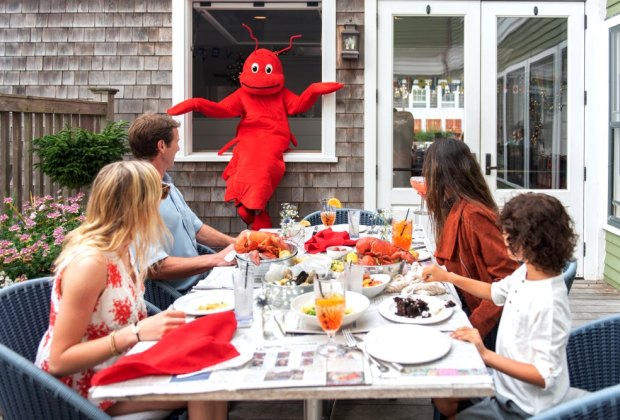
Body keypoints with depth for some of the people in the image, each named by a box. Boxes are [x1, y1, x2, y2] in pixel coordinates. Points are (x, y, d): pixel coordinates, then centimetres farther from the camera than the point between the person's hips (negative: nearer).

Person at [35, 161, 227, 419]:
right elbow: (59, 361, -24)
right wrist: (136, 333, -31)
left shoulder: (120, 248, 0)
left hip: (115, 366, 8)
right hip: (81, 388, -8)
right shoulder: (89, 262, -27)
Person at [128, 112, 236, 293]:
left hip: (200, 281, 9)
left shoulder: (166, 185, 14)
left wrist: (235, 243, 7)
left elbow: (196, 229, 23)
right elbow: (156, 267, -25)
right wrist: (217, 259, -21)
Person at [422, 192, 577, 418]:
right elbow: (495, 292, 14)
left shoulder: (547, 303, -33)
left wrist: (486, 355, -32)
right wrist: (447, 276, 11)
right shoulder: (526, 272, -7)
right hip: (507, 387, 8)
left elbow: (544, 376, -29)